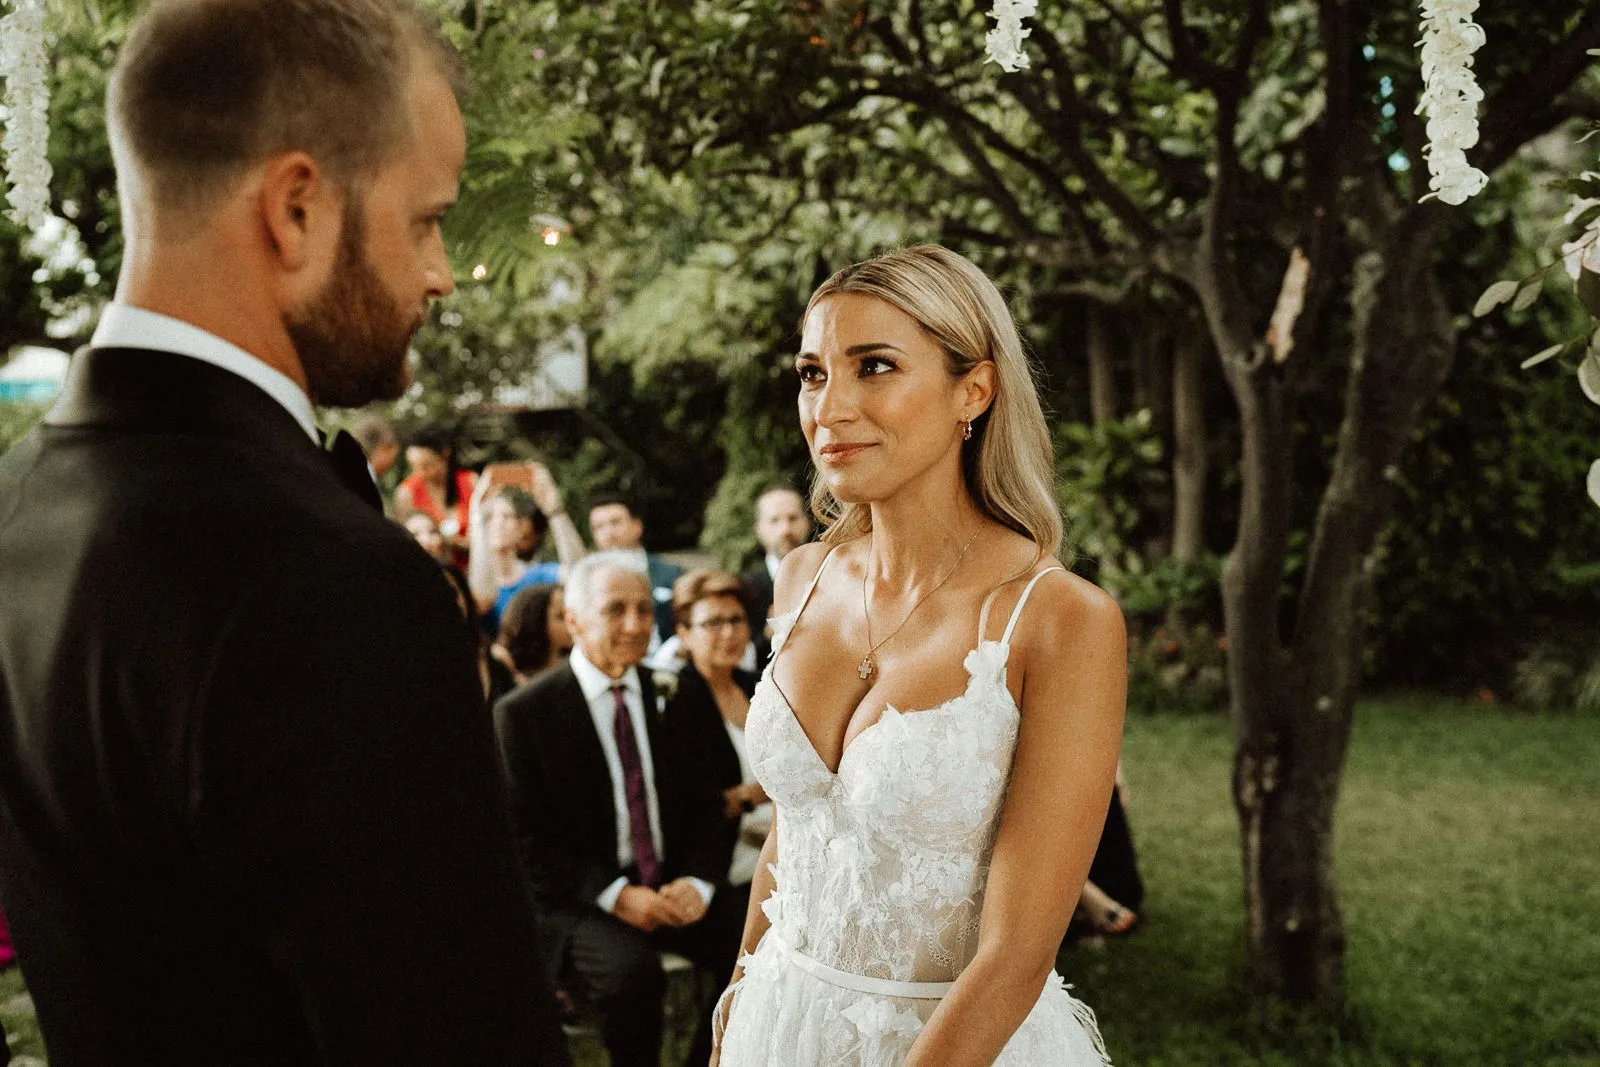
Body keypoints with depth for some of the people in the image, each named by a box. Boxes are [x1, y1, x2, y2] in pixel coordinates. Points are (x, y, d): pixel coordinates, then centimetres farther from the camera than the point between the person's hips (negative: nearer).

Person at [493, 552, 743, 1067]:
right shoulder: (523, 713, -5)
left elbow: (707, 802, 10)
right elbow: (527, 837, -7)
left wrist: (699, 880, -9)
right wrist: (615, 894, -17)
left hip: (676, 887, 4)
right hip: (579, 901, -4)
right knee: (632, 973, -33)